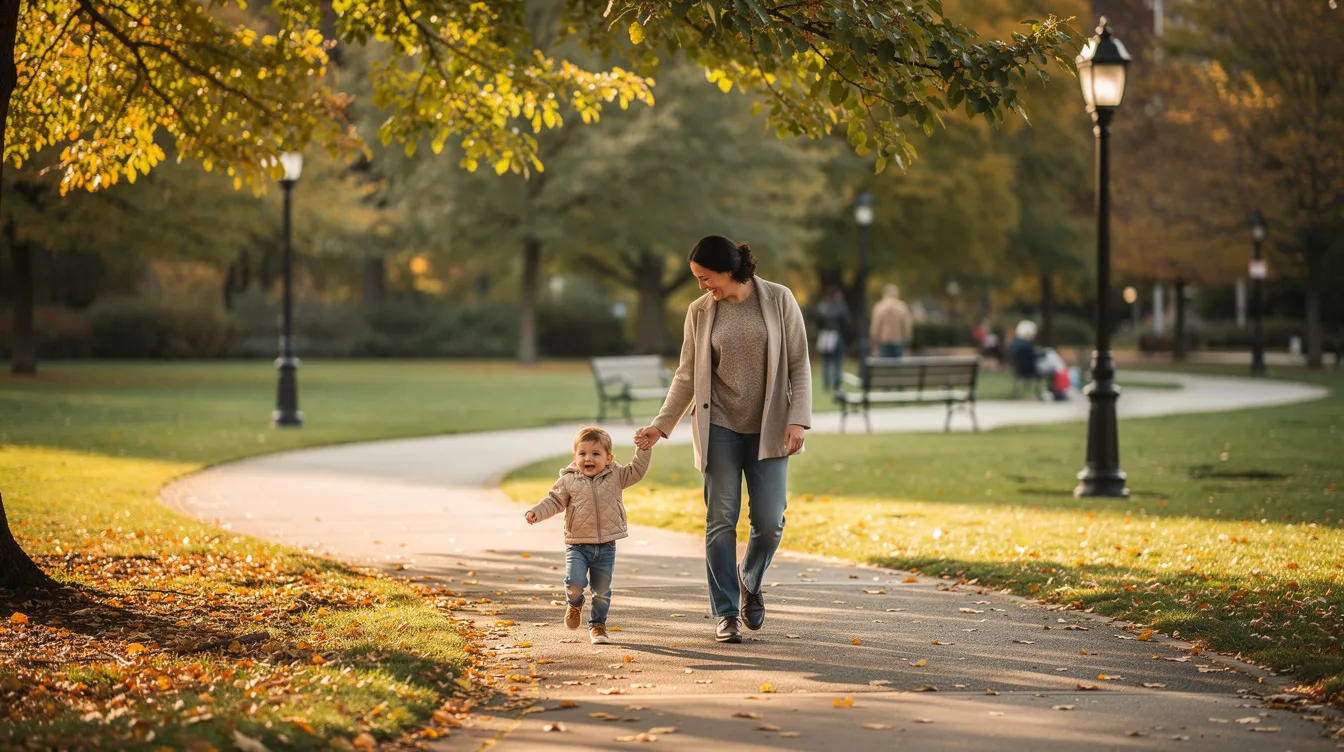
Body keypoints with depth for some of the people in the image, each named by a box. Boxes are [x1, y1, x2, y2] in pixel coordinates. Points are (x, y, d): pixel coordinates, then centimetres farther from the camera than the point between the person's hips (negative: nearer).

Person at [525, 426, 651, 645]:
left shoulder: (616, 476, 2)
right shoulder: (568, 481, -2)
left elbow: (637, 471, 5)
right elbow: (554, 501, 3)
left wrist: (643, 448, -6)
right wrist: (537, 512, -11)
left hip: (606, 547, 2)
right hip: (577, 545, -1)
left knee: (602, 592, 7)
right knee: (575, 582, -19)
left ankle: (598, 625, 28)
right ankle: (575, 604, 16)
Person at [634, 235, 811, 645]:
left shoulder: (778, 299, -2)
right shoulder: (700, 311, 3)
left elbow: (799, 364, -1)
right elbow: (687, 376, 8)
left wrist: (798, 418, -10)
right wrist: (661, 425, 1)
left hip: (768, 427, -1)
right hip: (720, 427, 1)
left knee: (769, 521, -5)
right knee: (721, 520, -3)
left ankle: (750, 584, 25)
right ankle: (726, 614, 5)